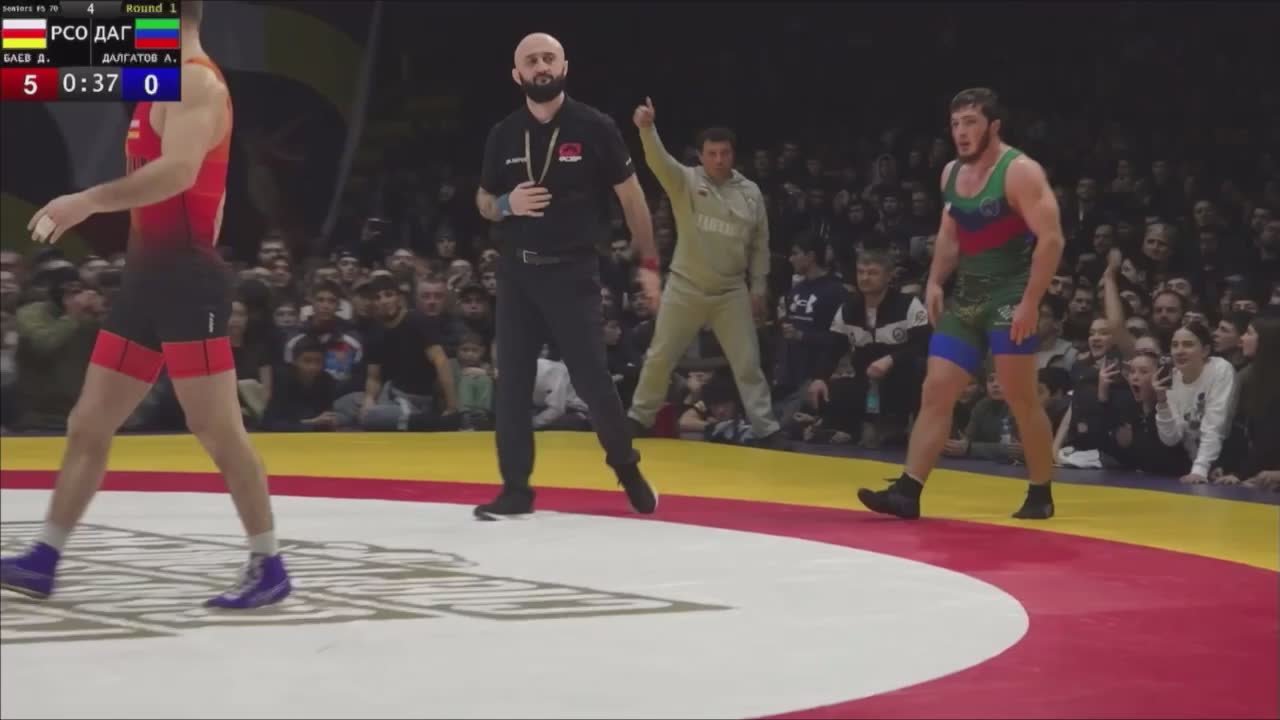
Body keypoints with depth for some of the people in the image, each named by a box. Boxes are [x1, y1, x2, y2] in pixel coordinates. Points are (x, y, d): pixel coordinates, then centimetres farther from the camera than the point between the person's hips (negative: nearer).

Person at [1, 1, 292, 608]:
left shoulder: (196, 83, -12)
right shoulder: (169, 86, 20)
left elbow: (179, 172, -27)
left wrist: (88, 201, -25)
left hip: (185, 276, -10)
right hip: (150, 273, 10)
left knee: (217, 429, -7)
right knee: (87, 425, 10)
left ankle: (268, 567, 0)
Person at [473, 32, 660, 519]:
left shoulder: (594, 127, -6)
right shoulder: (503, 135, 3)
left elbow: (631, 196, 1)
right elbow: (483, 201, 14)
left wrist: (648, 263, 0)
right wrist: (506, 205, -10)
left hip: (572, 269, -3)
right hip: (516, 270, 3)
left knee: (591, 377, -3)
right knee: (511, 382, 2)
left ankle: (626, 466, 20)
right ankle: (516, 489, 10)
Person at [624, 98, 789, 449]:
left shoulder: (750, 192, 1)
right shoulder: (685, 181, -6)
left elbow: (760, 245, 8)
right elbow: (659, 160, -25)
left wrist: (758, 288, 6)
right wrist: (647, 128, -44)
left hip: (731, 292, 1)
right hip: (685, 288, -1)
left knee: (747, 362, 3)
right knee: (660, 357, 6)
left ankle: (766, 429, 10)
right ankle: (640, 418, 22)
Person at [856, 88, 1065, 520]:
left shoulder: (1020, 172, -14)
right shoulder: (951, 174, 10)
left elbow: (1051, 239, -19)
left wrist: (1030, 303, -23)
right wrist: (935, 282, 9)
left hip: (1010, 295, -7)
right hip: (966, 296, 7)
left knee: (1021, 399, -3)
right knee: (936, 390, 1)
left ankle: (1041, 494, 11)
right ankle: (907, 490, -1)